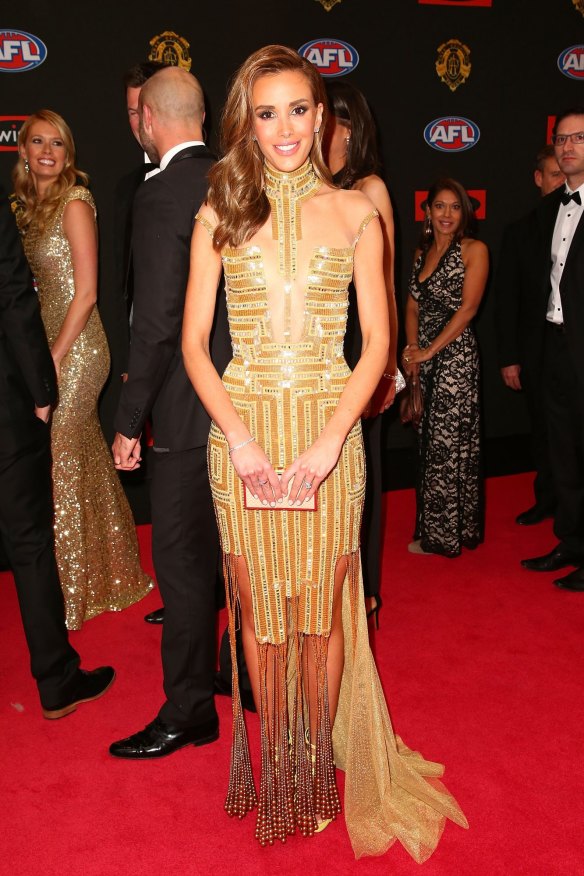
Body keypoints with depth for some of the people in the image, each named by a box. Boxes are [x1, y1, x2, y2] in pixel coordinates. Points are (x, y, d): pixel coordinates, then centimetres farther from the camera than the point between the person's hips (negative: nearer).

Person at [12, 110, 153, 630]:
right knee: (84, 464, 15)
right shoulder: (28, 205, 13)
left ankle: (69, 595, 14)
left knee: (59, 465, -1)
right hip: (46, 346, 7)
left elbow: (86, 292, -15)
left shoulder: (74, 203, -10)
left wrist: (54, 359, -16)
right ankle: (107, 575, 30)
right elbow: (32, 285, 14)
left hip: (75, 349, -7)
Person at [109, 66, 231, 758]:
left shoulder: (160, 195, -16)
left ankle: (188, 711, 17)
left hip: (188, 409, -8)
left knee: (181, 558, 4)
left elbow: (157, 322, -20)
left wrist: (128, 421, -13)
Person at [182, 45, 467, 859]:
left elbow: (376, 343, 1)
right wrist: (238, 436, -11)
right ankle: (273, 762, 31)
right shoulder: (220, 214, 4)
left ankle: (320, 764, 30)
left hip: (329, 432, 0)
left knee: (323, 608, 7)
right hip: (242, 433, 1)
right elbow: (193, 343, 3)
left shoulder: (355, 212, 4)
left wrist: (330, 439, -12)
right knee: (259, 607, 10)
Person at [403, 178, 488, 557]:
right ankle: (433, 530, 22)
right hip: (423, 357, 6)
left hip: (455, 355, -6)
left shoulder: (474, 250, -4)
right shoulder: (422, 252, 15)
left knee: (449, 443, -2)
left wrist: (430, 350, -13)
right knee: (430, 443, 11)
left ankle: (449, 532, 12)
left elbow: (467, 309, -12)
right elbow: (413, 306, 13)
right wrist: (411, 347, -4)